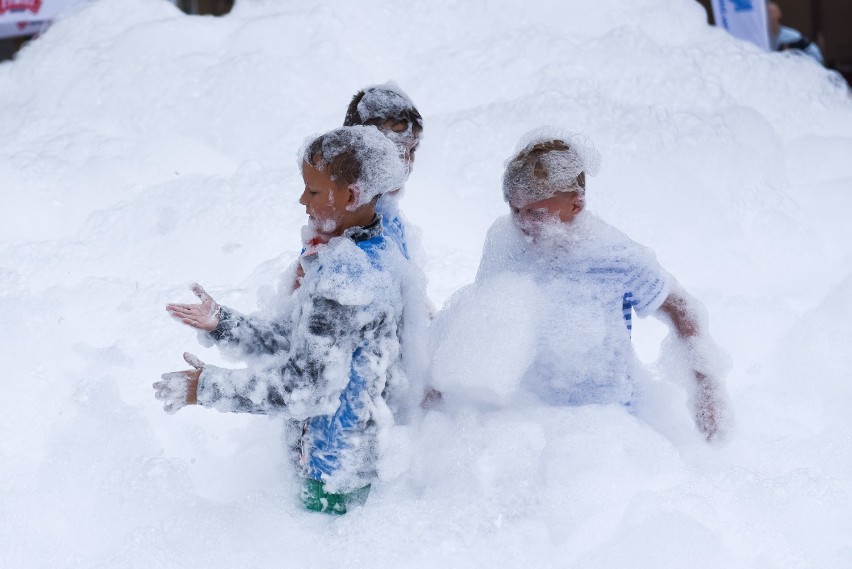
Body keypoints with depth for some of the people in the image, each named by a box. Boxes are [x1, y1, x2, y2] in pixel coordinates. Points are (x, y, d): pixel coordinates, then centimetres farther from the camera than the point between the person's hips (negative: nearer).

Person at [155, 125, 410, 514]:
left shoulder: (344, 274, -26)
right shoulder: (379, 252, 4)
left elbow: (304, 386, -26)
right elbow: (295, 339, 10)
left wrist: (208, 387, -18)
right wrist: (222, 324, 6)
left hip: (336, 468, -9)